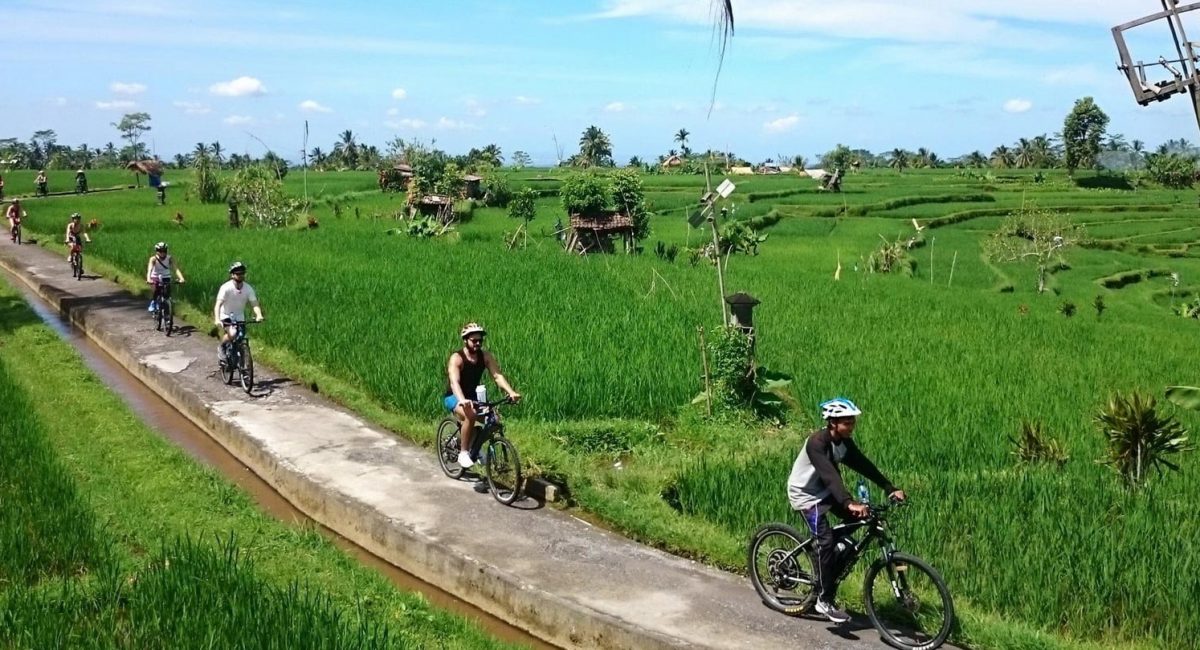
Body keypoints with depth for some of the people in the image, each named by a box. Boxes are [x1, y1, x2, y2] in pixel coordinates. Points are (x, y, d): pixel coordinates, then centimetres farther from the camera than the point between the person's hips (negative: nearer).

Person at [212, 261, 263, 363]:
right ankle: (221, 348, 0)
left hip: (239, 317, 4)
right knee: (232, 334, -29)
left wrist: (259, 315, -40)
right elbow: (218, 305, -31)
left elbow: (255, 304, -19)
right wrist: (217, 319, -47)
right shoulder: (226, 288, -23)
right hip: (226, 316, -4)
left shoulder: (248, 288, -12)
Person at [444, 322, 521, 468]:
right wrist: (462, 400, -56)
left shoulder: (485, 356, -6)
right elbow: (454, 382, -37)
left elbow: (497, 375, -16)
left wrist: (511, 392, -33)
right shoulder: (457, 358, -22)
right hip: (454, 398, -5)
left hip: (473, 396, 6)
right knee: (471, 415, -36)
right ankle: (463, 453, -20)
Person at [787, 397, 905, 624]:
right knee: (826, 541, -19)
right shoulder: (816, 443, -30)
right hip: (805, 494, -8)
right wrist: (849, 503, -53)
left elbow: (864, 465, -8)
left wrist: (890, 488, -18)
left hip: (825, 491, 8)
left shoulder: (844, 442, -5)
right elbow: (829, 475, -41)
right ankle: (824, 601, -8)